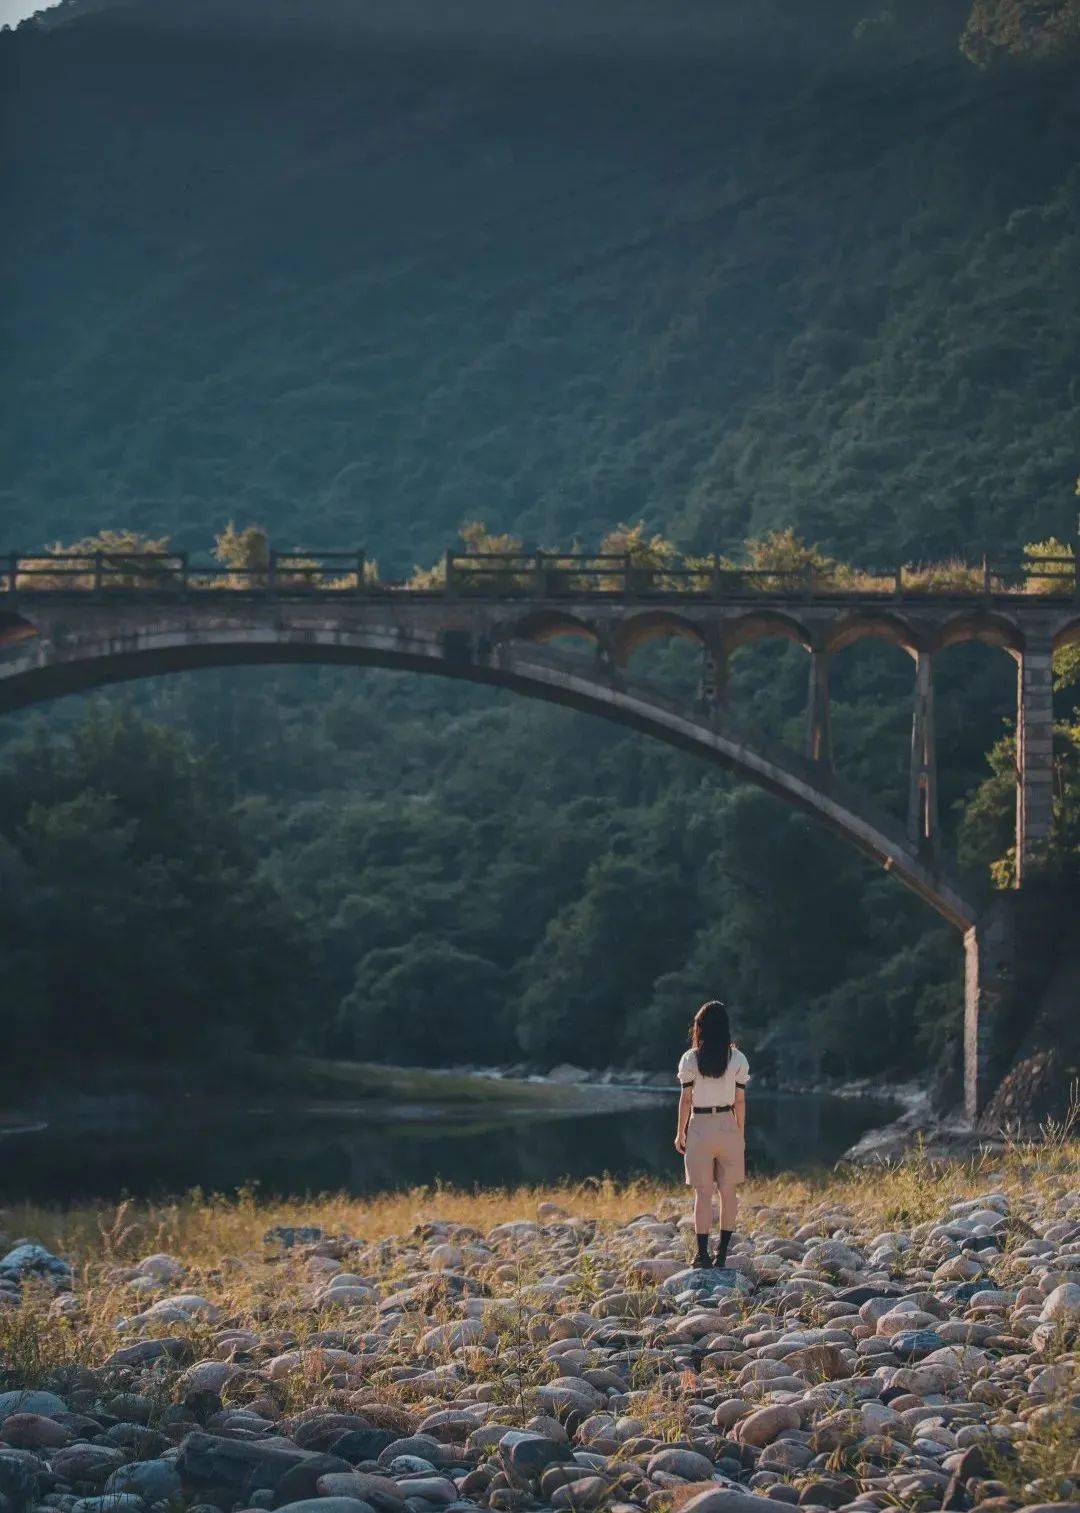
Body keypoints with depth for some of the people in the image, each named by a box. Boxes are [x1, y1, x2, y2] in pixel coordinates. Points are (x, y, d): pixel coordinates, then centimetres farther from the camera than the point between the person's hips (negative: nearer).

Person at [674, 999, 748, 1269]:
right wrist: (741, 1135, 11)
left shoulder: (690, 1059, -5)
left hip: (700, 1127, -1)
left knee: (703, 1193, 1)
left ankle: (702, 1254, -2)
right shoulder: (737, 1059, -1)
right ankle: (723, 1253, 10)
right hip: (728, 1126, 2)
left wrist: (680, 1133, 6)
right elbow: (740, 1100, 2)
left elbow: (685, 1099, -4)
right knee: (728, 1192, 9)